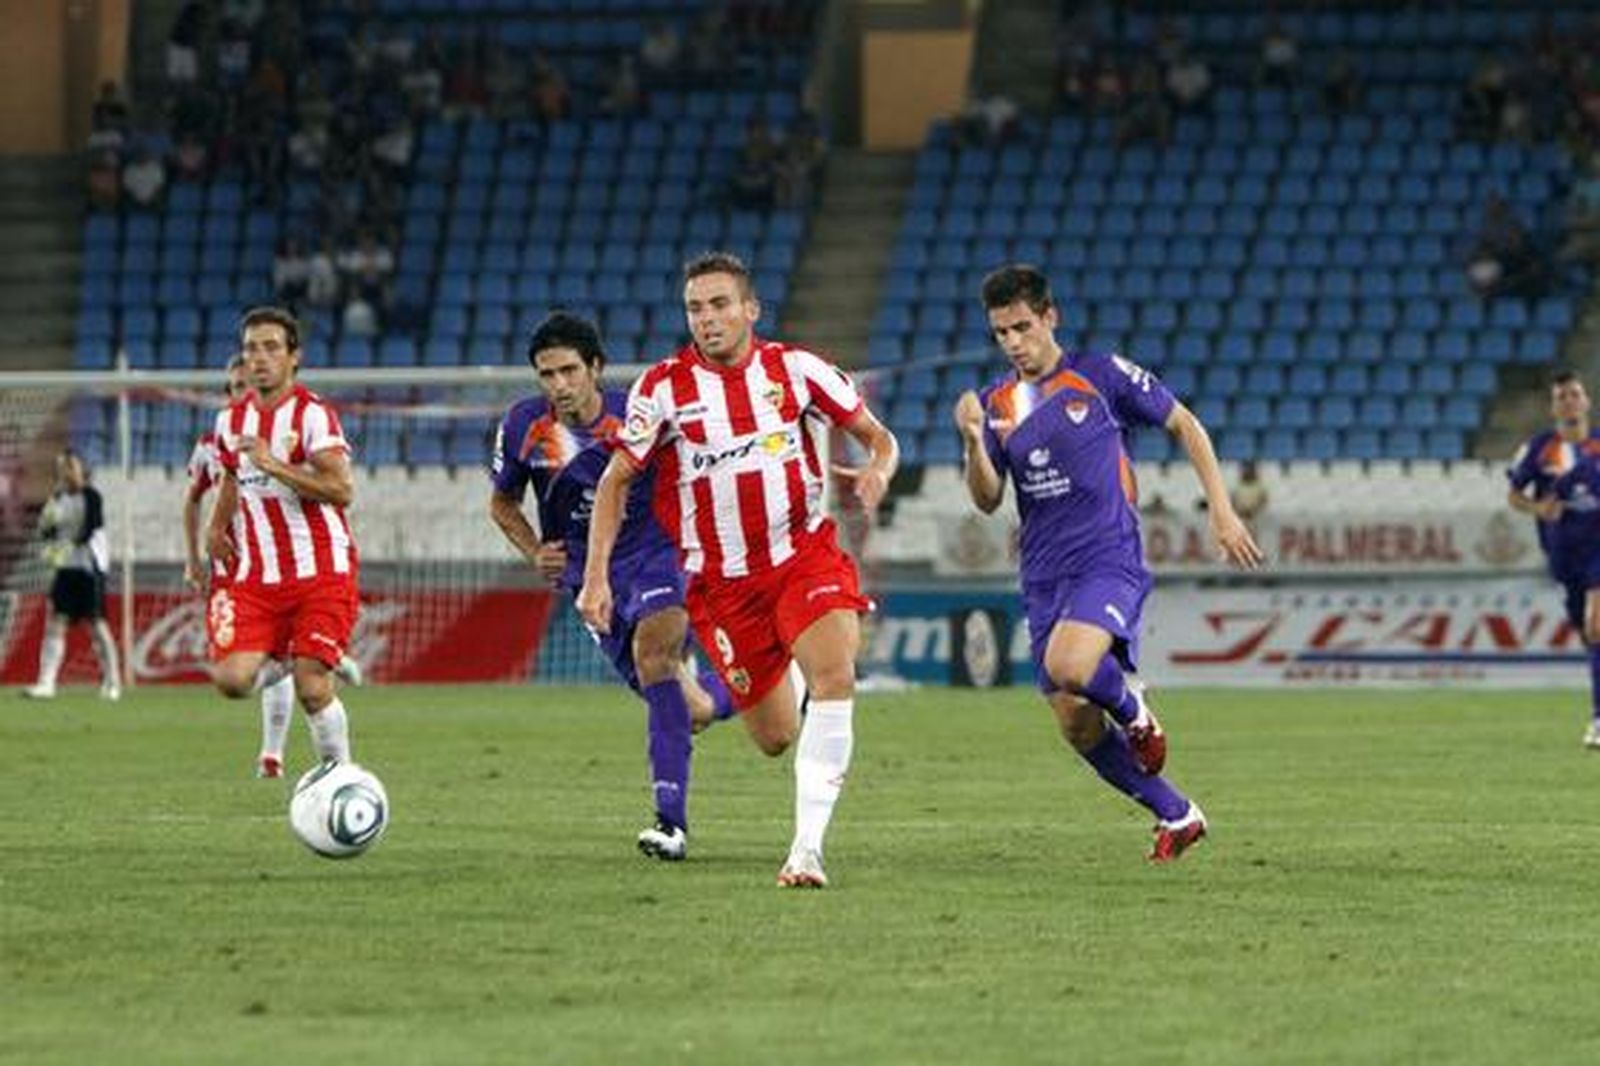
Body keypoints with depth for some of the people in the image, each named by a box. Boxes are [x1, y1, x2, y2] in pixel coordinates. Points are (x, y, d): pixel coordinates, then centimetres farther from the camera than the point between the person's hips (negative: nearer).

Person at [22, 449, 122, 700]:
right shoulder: (59, 498, 11)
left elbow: (89, 530, -17)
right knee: (55, 622, -3)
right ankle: (46, 683, -8)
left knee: (96, 623, -3)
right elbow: (45, 530, 8)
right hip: (66, 567, 6)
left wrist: (66, 547, -27)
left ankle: (112, 682, 7)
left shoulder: (91, 496, -7)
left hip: (90, 566, -6)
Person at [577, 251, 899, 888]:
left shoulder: (794, 368, -2)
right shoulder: (663, 388, -5)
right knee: (776, 739, 3)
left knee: (835, 676, -27)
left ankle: (807, 847, -25)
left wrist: (878, 468, -18)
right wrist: (596, 576, -4)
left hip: (804, 555, 0)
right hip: (722, 582, 0)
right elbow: (616, 480, 3)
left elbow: (878, 436, 6)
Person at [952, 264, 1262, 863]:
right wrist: (973, 442, -19)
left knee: (1067, 665, -33)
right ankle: (1176, 816, 19)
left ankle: (1131, 707, 1)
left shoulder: (1102, 376, -2)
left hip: (1109, 561, -5)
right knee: (1076, 725, 1)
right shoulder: (995, 404, 8)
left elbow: (1185, 426, 7)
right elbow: (987, 501, 0)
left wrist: (1221, 511, 1)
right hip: (1043, 578, 5)